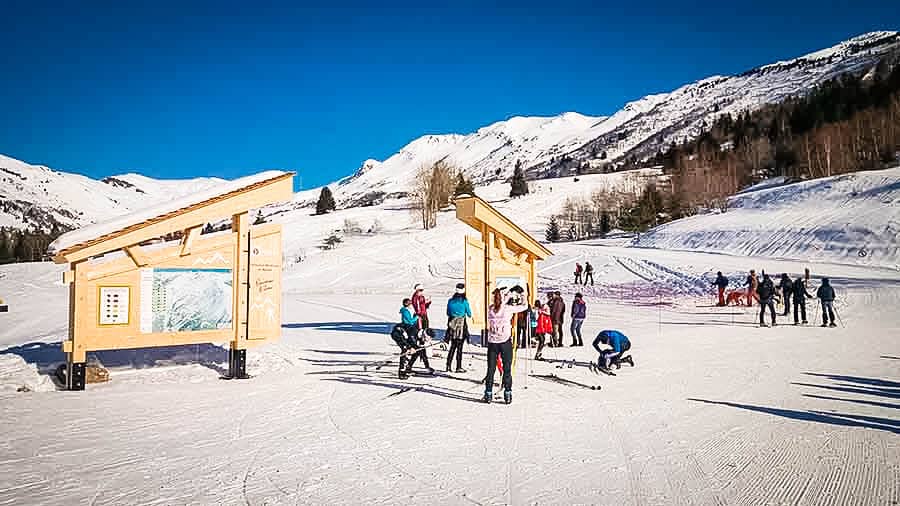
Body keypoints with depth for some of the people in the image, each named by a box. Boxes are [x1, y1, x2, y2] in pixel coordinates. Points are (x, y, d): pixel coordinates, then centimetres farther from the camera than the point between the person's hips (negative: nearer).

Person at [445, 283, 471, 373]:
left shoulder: (450, 301, 4)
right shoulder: (464, 301, -7)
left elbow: (448, 313, 13)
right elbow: (469, 314, 1)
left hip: (452, 325, 4)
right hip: (461, 325, -4)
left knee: (453, 346, 13)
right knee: (459, 347, 1)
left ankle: (448, 365, 11)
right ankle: (459, 367, 4)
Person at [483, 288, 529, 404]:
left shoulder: (490, 309, -2)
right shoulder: (508, 308, -9)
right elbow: (525, 307, 1)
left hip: (492, 342, 2)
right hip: (505, 342, -2)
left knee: (491, 369, 10)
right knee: (507, 369, 6)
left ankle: (488, 395, 13)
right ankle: (507, 394, 8)